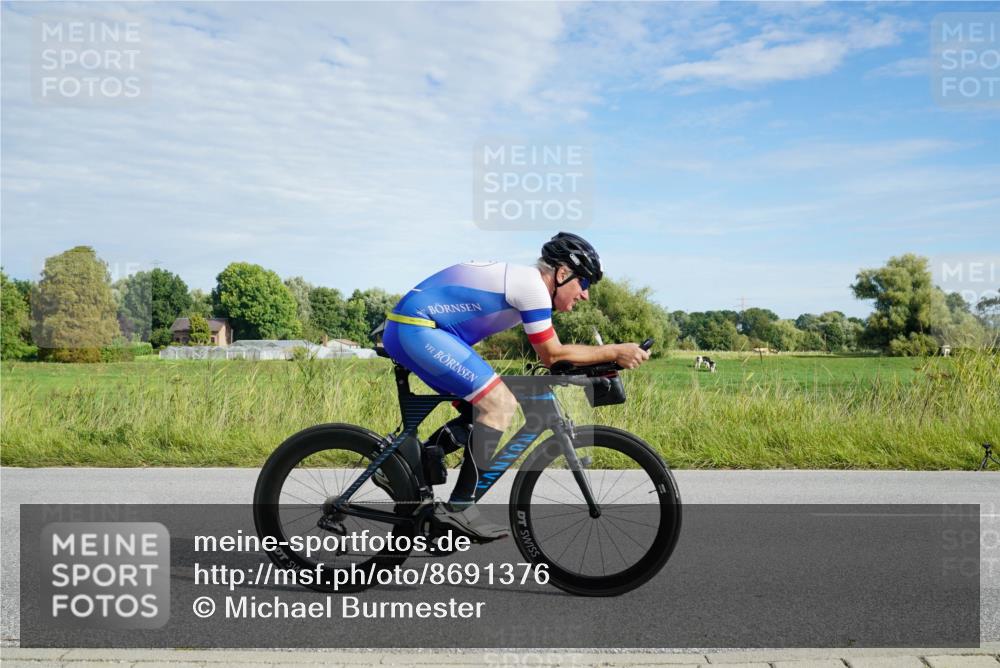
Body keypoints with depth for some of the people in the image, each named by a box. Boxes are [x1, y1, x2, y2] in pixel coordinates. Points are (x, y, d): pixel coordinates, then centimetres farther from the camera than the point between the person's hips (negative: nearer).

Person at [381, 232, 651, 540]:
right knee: (500, 404, -13)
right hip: (418, 329, -10)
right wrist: (614, 352, -3)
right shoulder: (532, 283, -12)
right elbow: (552, 355, -7)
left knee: (481, 412, 12)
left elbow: (552, 352, 21)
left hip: (402, 330, 10)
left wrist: (604, 359, 12)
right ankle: (459, 507, -11)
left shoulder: (522, 280, 17)